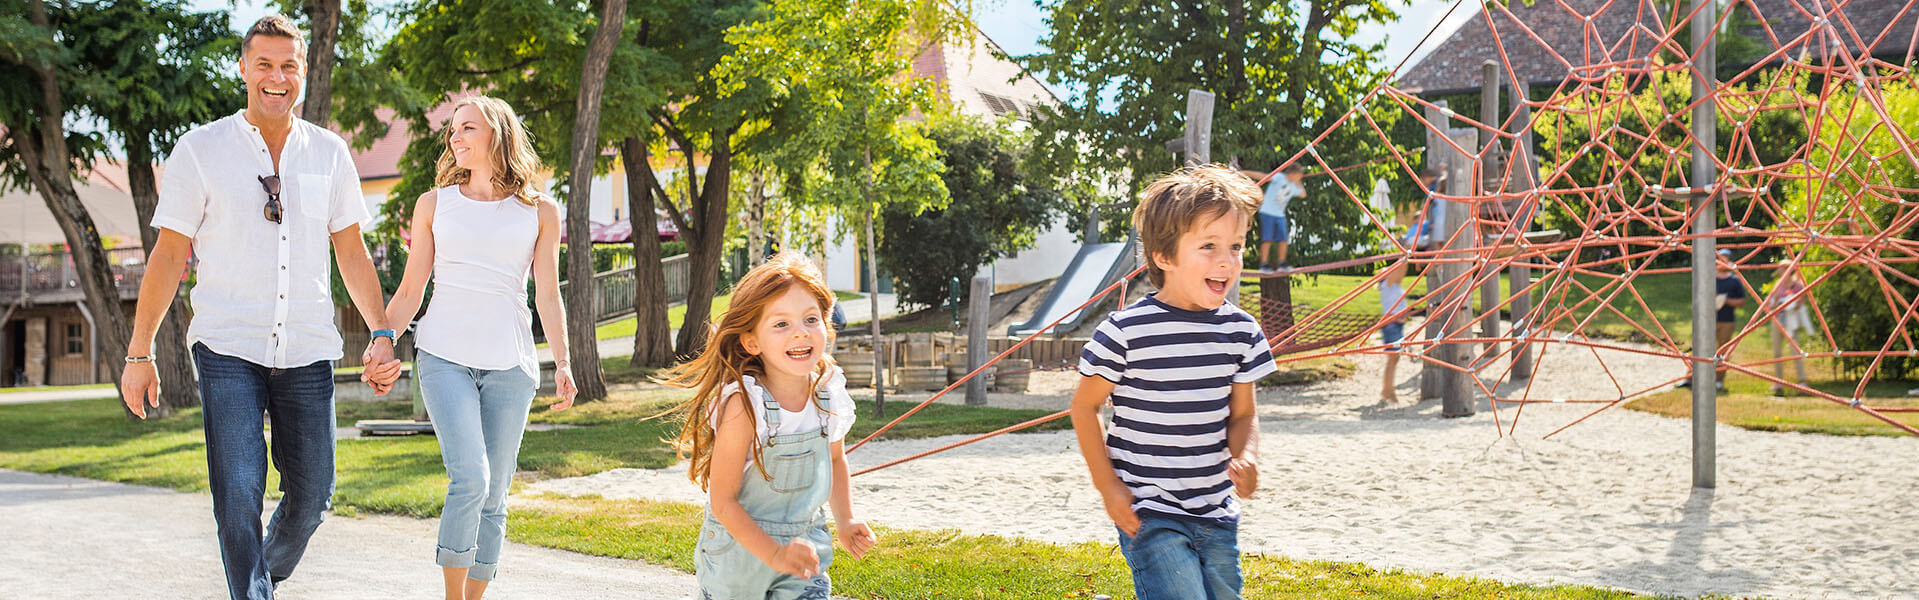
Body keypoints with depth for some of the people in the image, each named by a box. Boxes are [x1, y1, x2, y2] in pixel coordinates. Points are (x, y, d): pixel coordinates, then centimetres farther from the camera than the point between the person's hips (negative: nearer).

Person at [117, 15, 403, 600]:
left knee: (311, 497, 8)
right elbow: (170, 254, 1)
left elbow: (351, 252, 12)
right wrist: (138, 353, 1)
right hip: (228, 350, -3)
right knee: (237, 498, -11)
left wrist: (380, 333, 3)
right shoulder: (201, 149, 0)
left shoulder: (329, 152, 7)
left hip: (308, 353, 3)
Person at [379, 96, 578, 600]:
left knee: (493, 497, 2)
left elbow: (548, 295, 7)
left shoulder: (540, 212, 8)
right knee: (470, 479, -18)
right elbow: (410, 291, 11)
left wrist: (562, 363, -3)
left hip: (509, 365, 1)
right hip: (444, 355, -1)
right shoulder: (434, 204, 10)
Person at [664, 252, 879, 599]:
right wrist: (774, 554, -24)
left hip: (805, 545, 3)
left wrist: (845, 521, 5)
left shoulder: (829, 392, -8)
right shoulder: (743, 405, -24)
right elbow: (723, 502, -20)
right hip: (739, 553, -3)